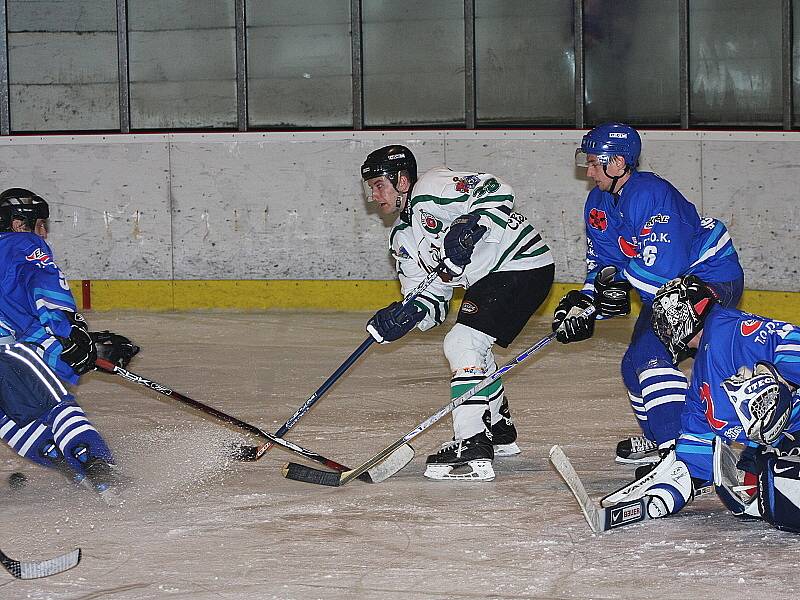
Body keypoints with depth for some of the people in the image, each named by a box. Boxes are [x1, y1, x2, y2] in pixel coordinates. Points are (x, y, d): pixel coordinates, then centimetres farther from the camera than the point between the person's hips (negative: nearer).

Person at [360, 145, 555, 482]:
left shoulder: (431, 190, -15)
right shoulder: (403, 237, 14)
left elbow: (497, 192, -23)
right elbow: (431, 298, 10)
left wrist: (470, 226, -34)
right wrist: (406, 315, -9)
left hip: (522, 264, -11)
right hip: (489, 278, 11)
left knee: (462, 343, -18)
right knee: (467, 349, 23)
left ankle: (472, 450, -22)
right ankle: (499, 432, 41)